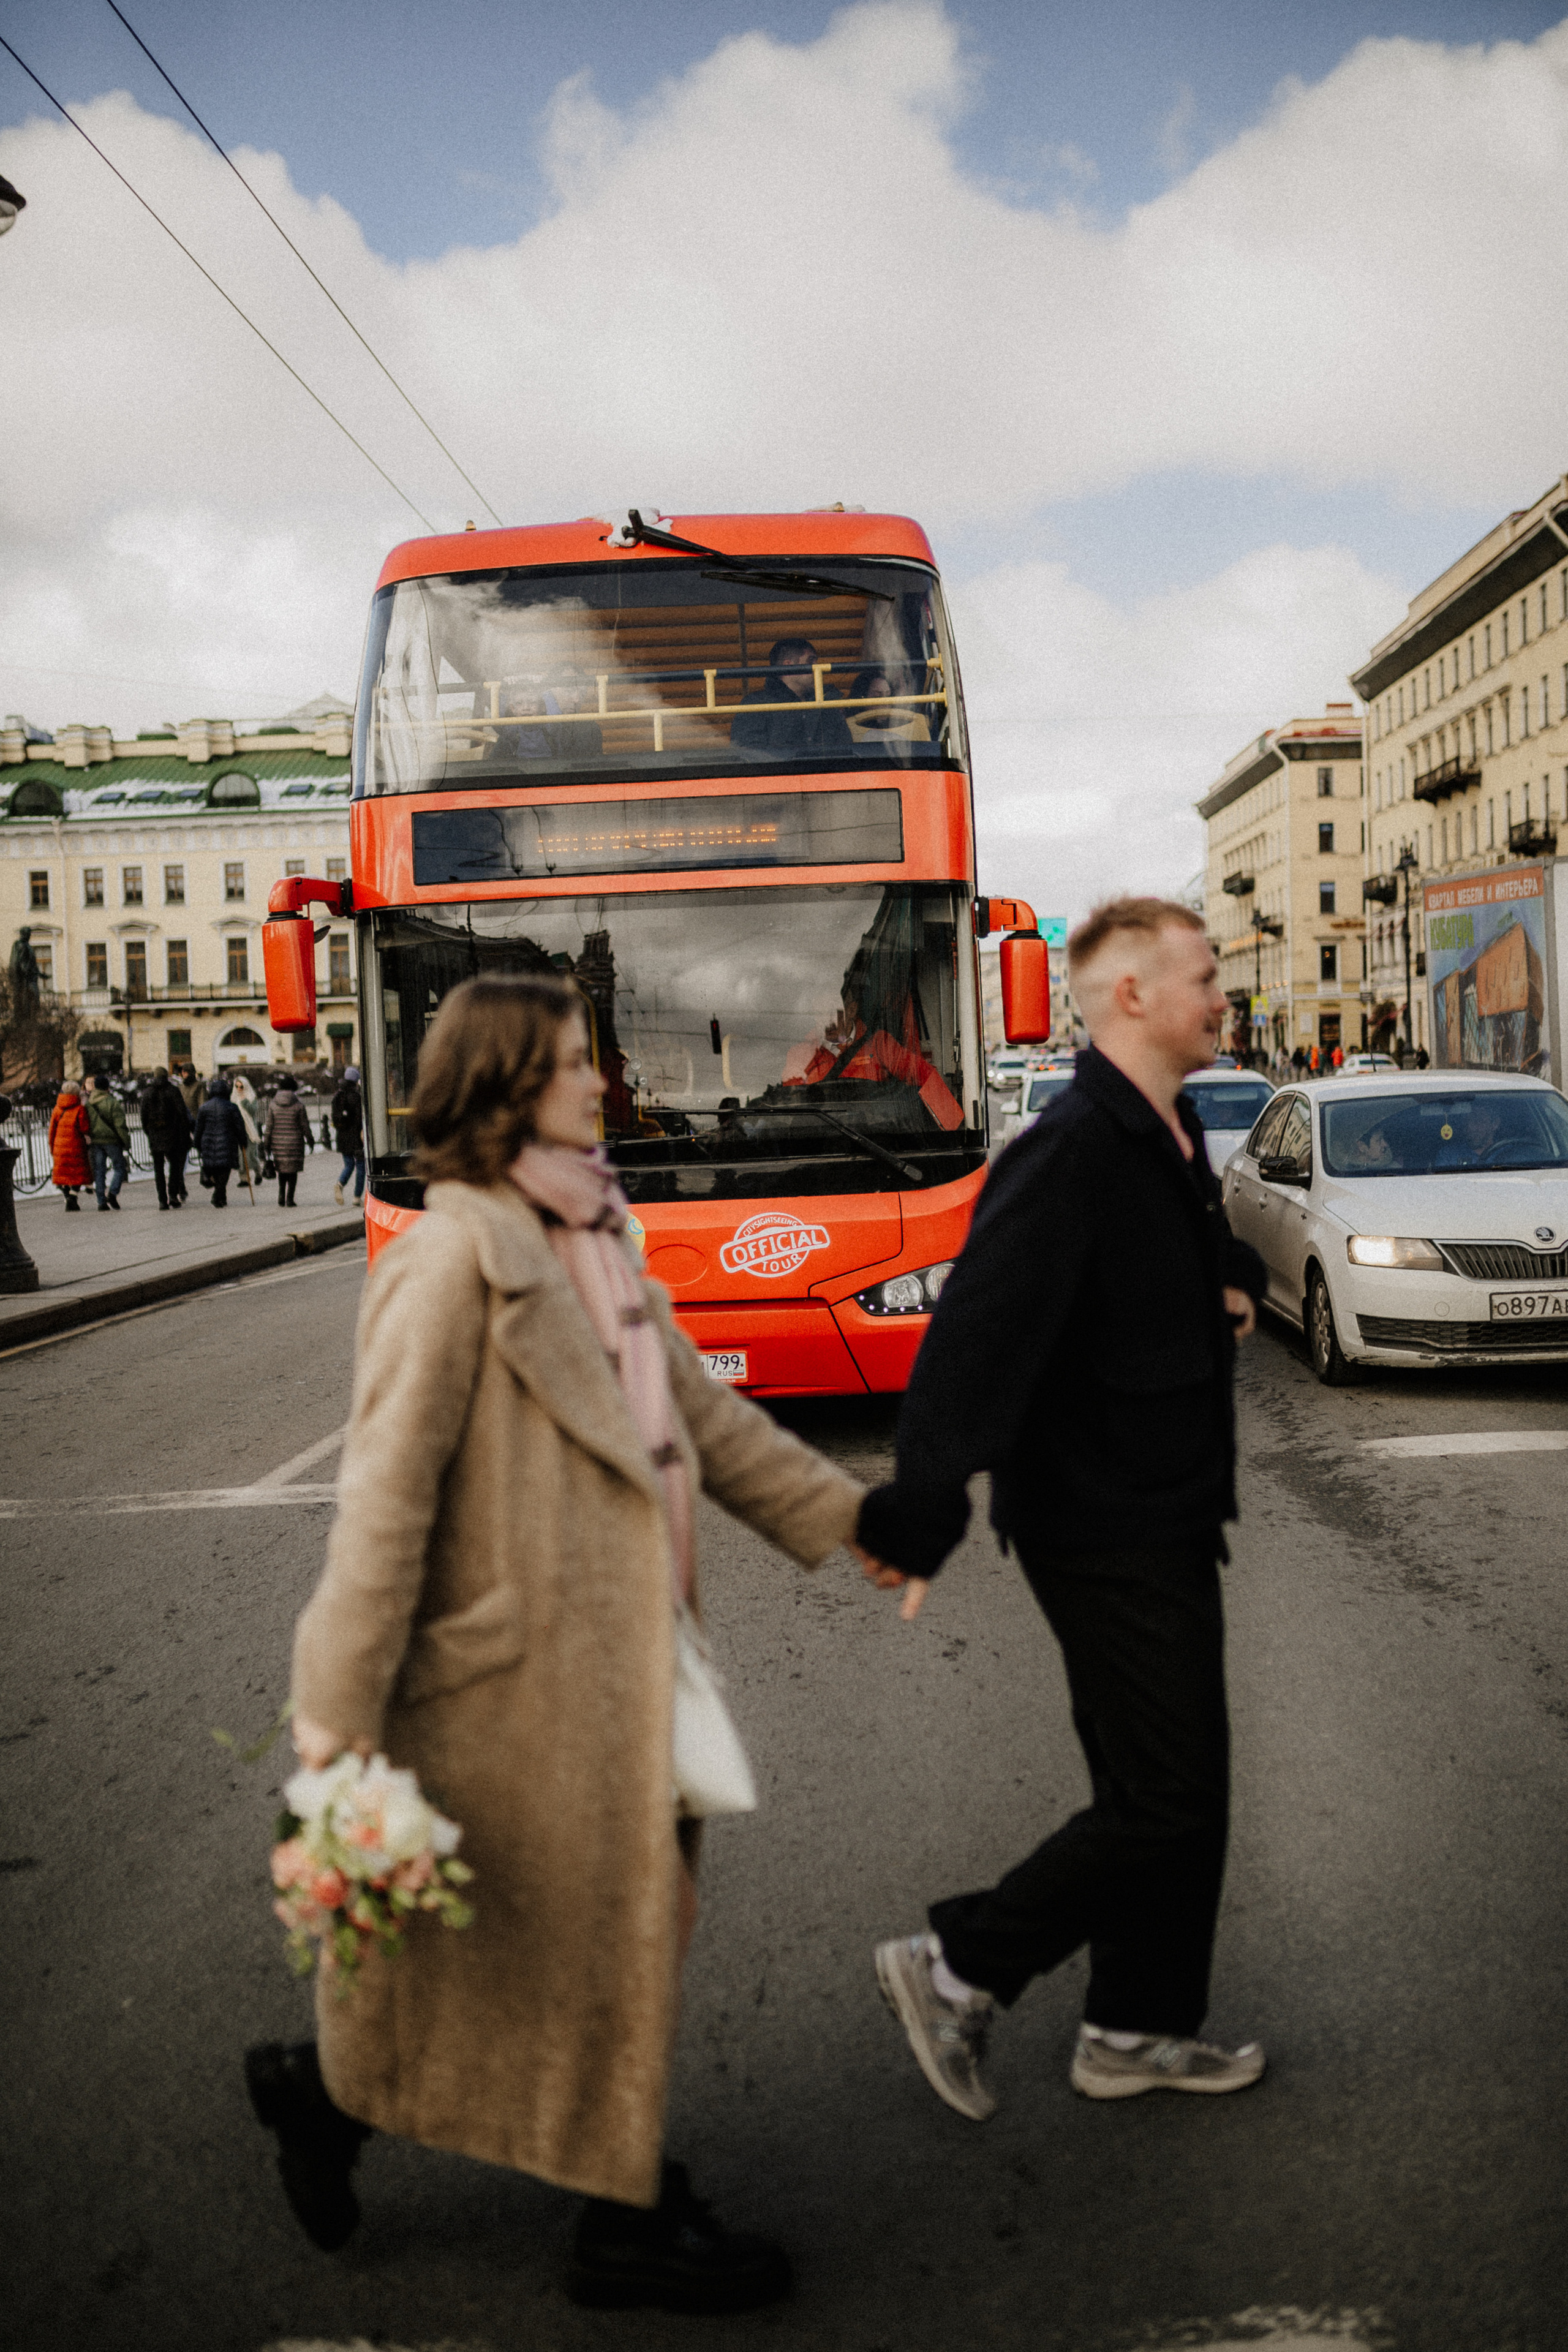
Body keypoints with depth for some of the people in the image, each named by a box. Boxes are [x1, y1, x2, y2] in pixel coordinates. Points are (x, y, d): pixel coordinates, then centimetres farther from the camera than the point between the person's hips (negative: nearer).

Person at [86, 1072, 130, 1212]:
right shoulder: (113, 1103, -10)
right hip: (111, 1141, -4)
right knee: (120, 1168, 7)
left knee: (98, 1170, 7)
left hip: (95, 1141, 4)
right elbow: (120, 1125, -12)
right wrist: (127, 1143, -6)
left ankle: (101, 1201, 4)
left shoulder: (87, 1103, 5)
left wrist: (87, 1142, 15)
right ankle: (112, 1193, -12)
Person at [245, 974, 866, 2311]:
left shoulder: (594, 1241, 10)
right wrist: (341, 1708, -19)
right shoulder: (456, 1256, -17)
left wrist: (846, 1518, 15)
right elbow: (388, 1488, -19)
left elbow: (701, 1413, 15)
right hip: (520, 1660, -9)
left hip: (620, 1652, 9)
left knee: (633, 1915, 16)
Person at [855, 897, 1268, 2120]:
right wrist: (923, 1517, -38)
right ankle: (956, 1968, 11)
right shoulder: (1070, 1152, -21)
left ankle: (1139, 2029, 32)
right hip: (1104, 1530, -10)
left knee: (1181, 1789, 17)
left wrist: (1238, 1285, 7)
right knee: (1163, 1801, -4)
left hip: (1168, 1518, 10)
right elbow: (978, 1333, -31)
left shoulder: (1175, 1140, 10)